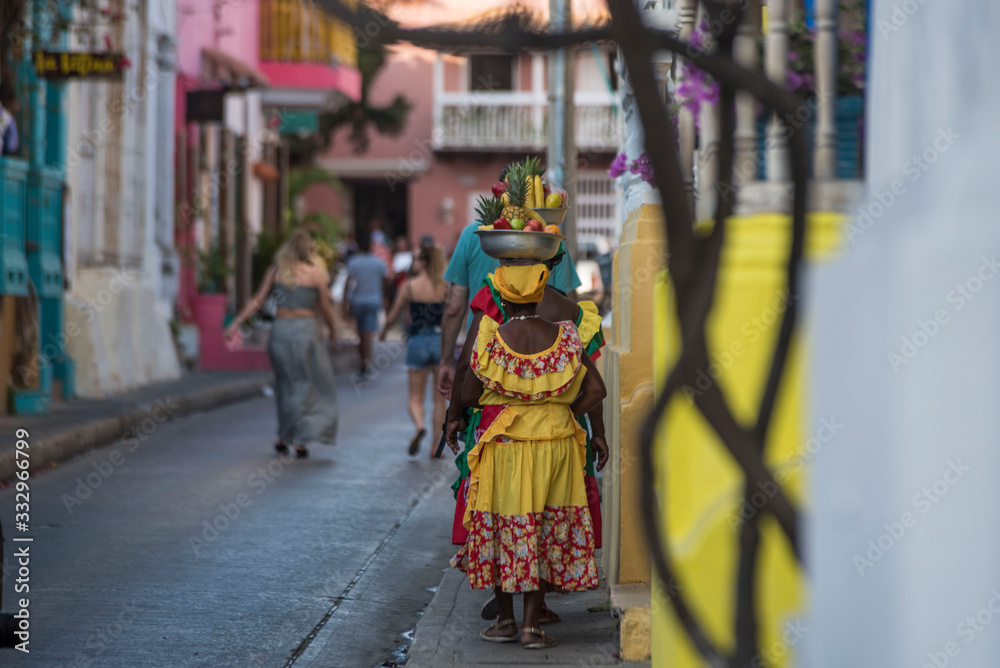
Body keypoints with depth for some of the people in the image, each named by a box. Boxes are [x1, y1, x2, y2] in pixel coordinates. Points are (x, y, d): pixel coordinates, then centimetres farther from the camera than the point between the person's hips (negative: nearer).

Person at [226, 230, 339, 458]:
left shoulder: (276, 270, 4)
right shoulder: (316, 273, -3)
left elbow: (258, 300, 1)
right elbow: (325, 307, 2)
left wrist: (236, 323, 4)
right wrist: (333, 329, 18)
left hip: (280, 328, 3)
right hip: (305, 329, -3)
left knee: (286, 383, 15)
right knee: (307, 384, 6)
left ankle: (284, 437, 18)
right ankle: (299, 439, 1)